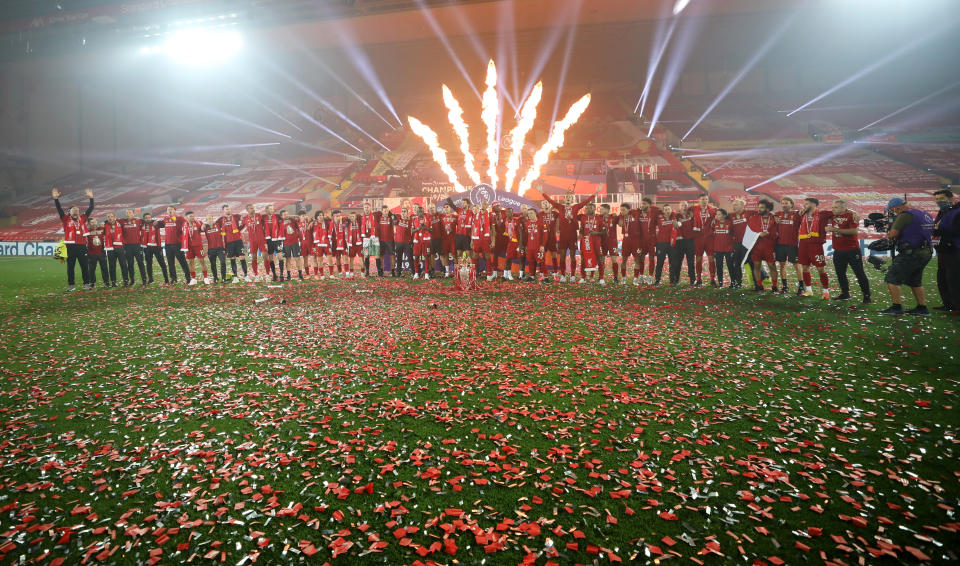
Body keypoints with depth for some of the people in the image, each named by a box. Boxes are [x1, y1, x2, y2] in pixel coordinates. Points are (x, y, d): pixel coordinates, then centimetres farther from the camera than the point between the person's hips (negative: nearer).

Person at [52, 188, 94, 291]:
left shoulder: (82, 218, 14)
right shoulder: (66, 219, 7)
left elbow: (90, 209, 12)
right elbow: (59, 209, -4)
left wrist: (91, 198, 7)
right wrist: (56, 199, -14)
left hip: (82, 246, 2)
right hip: (70, 246, -2)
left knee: (84, 266, 4)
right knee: (70, 266, 3)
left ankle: (86, 284, 9)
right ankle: (71, 285, 8)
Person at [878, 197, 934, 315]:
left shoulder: (905, 215, -13)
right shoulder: (926, 215, 16)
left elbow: (892, 234, -18)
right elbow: (931, 234, 24)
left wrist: (888, 236, 6)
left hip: (910, 253, -9)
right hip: (926, 253, 9)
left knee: (892, 279, -3)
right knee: (915, 281, 19)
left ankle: (896, 307, -5)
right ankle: (922, 307, 19)